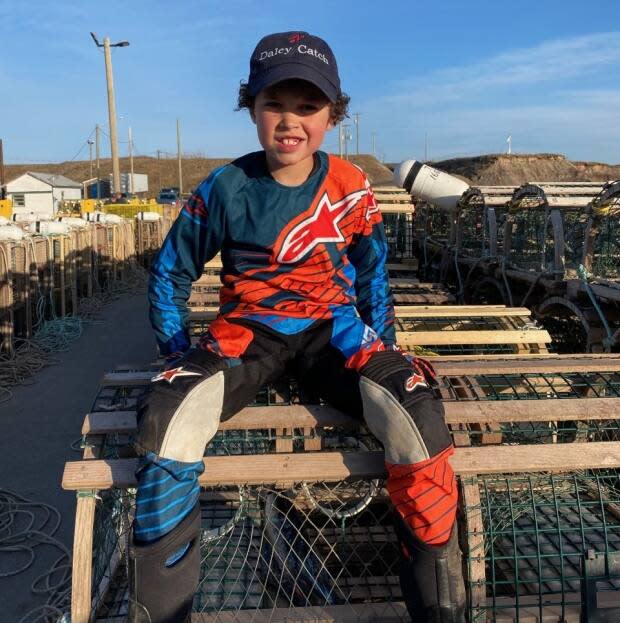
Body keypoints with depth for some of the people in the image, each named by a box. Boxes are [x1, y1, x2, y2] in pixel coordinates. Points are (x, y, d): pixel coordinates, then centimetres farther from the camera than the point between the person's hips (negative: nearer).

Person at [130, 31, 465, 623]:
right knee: (166, 416, -31)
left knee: (416, 414, -29)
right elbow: (169, 272, 6)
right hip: (247, 329, 0)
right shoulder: (225, 189, -5)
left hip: (332, 327, 1)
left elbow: (371, 268, 13)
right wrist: (178, 355, -3)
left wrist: (380, 346, 4)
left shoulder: (350, 187, -2)